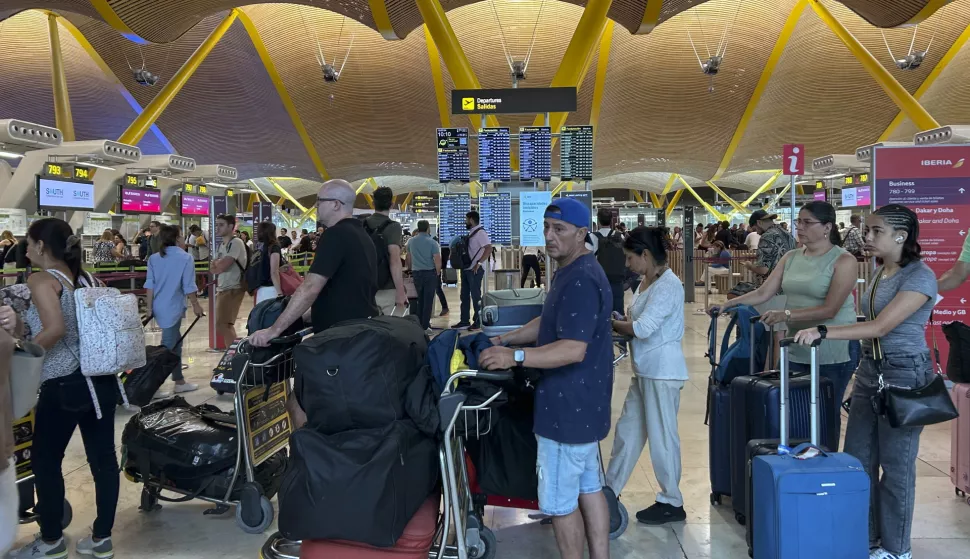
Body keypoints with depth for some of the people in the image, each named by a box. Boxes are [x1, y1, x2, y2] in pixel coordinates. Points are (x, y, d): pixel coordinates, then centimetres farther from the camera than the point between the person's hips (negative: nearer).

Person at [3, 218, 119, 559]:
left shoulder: (41, 280, -10)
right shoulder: (86, 279, 11)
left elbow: (55, 330, -24)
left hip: (64, 385, -7)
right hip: (100, 379, 7)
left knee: (45, 460, 12)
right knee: (102, 456, 10)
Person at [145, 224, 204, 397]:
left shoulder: (153, 258, 7)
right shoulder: (185, 258, -8)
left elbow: (149, 285, 4)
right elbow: (188, 286, -10)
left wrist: (150, 308, 8)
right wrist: (196, 305, 2)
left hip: (159, 307, 7)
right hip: (173, 308, -7)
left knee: (175, 342, 18)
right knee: (167, 346, -2)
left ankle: (179, 381, 24)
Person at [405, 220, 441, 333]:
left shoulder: (411, 241, 3)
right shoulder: (432, 242, -10)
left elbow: (409, 259, 15)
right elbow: (438, 261, -13)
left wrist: (410, 269, 30)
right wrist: (438, 273, 3)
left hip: (416, 273, 4)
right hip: (430, 273, -4)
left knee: (420, 299, 17)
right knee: (428, 300, 1)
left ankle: (419, 324, 20)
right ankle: (425, 327, -1)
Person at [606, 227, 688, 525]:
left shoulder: (668, 285, -18)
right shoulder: (646, 282, 12)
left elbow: (642, 328, -23)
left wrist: (610, 323, -10)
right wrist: (619, 321, -3)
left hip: (662, 371, -10)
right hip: (645, 370, 10)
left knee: (662, 436, 2)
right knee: (627, 430, 15)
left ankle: (672, 503, 18)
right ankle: (610, 490, 27)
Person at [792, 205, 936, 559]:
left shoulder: (919, 276, -16)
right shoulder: (879, 271, 9)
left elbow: (881, 327, -26)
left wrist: (823, 332, -34)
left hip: (904, 375, -8)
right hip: (870, 370, 8)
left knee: (895, 465, 4)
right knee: (857, 459, 11)